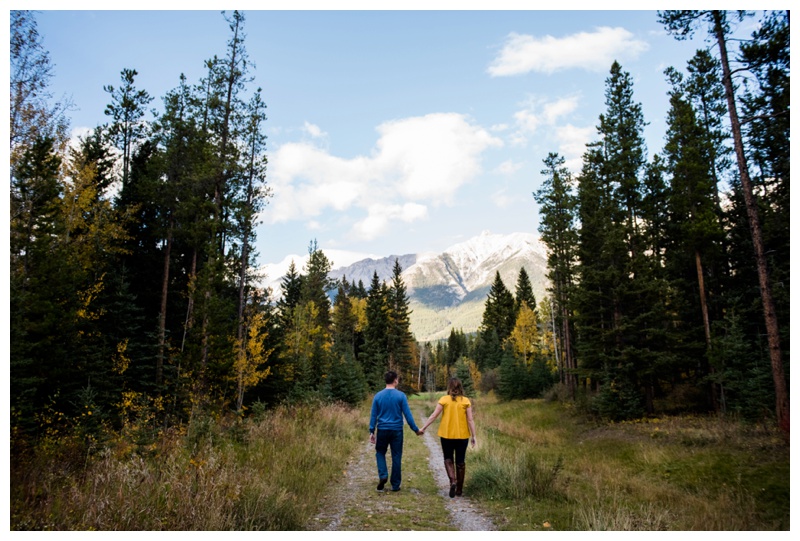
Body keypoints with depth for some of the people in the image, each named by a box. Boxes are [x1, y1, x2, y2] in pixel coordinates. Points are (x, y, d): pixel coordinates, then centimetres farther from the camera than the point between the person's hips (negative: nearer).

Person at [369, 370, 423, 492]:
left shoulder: (378, 396, -1)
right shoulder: (401, 395, -8)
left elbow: (373, 415, 1)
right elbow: (407, 415, -7)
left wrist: (372, 432, 8)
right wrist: (416, 429, 2)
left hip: (382, 430, 1)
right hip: (397, 431, -1)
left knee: (380, 453, 20)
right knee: (396, 457, 8)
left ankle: (383, 475, 0)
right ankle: (395, 485, 13)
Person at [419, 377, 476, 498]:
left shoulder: (444, 399, -6)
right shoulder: (466, 401, -3)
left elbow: (434, 415, -6)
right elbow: (470, 419, -5)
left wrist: (423, 428, 2)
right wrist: (473, 435, 2)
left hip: (447, 435, -1)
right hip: (462, 435, 1)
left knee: (448, 458, 14)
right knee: (460, 461, 12)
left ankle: (453, 481, -9)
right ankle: (459, 489, 19)